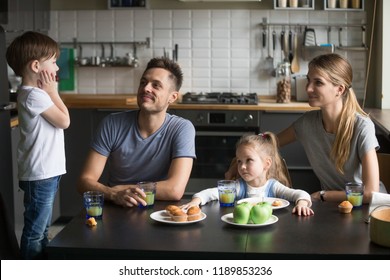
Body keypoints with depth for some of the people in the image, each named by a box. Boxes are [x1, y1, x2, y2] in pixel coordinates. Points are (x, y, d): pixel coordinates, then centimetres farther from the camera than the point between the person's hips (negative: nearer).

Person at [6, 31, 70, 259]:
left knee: (42, 229, 20)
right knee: (34, 232, -1)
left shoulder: (36, 93, 12)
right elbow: (64, 121, -14)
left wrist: (50, 92, 8)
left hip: (47, 172, 11)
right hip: (40, 175, -11)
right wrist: (52, 91, -7)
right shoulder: (34, 95, -19)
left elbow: (59, 118, 14)